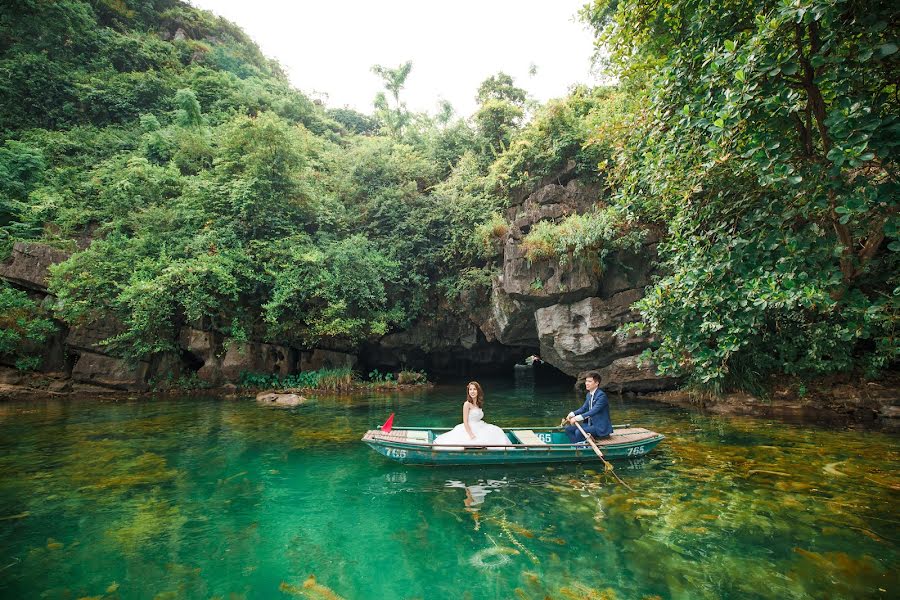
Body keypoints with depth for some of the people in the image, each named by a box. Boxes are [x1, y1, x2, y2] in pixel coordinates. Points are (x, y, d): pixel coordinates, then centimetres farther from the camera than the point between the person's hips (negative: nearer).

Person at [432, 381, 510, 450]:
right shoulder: (467, 404, -11)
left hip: (479, 429, 8)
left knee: (496, 432, -5)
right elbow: (465, 422, -14)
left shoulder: (479, 404, 12)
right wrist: (471, 435, -20)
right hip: (469, 430, -8)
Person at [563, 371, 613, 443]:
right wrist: (572, 414, -9)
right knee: (568, 428, -2)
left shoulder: (601, 395, -19)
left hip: (600, 427, -9)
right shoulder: (589, 395, 10)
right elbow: (583, 408, 10)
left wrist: (577, 418, -37)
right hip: (589, 424, 9)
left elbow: (593, 411, -29)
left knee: (578, 432, -29)